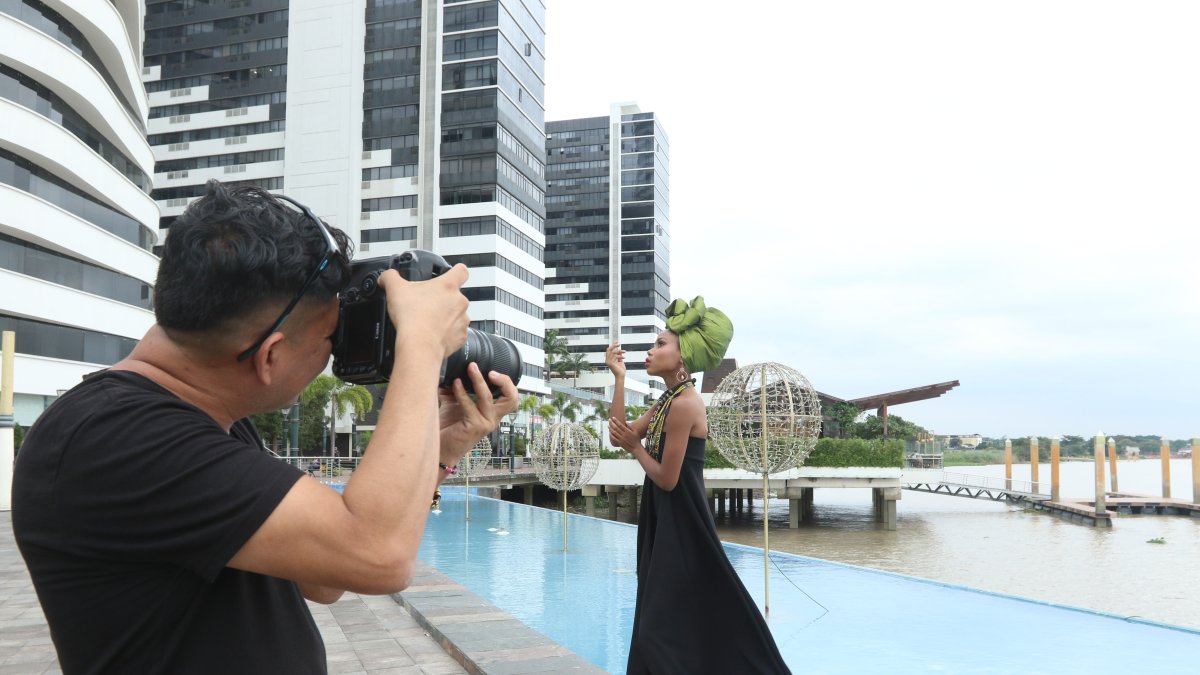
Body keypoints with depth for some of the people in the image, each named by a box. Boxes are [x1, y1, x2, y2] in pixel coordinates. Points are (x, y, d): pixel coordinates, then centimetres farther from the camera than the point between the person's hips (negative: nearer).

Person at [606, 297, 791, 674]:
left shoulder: (685, 404, -20)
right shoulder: (668, 400, 10)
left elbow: (667, 479, -20)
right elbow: (622, 432, 7)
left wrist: (634, 447, -5)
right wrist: (619, 378, 4)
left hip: (681, 526, -10)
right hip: (665, 523, 10)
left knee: (670, 628, 0)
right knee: (664, 624, 17)